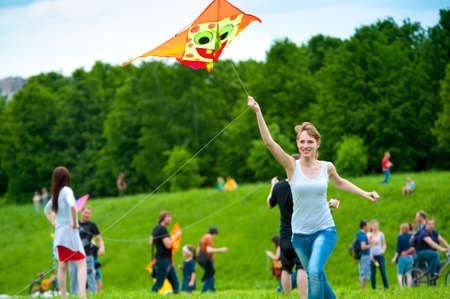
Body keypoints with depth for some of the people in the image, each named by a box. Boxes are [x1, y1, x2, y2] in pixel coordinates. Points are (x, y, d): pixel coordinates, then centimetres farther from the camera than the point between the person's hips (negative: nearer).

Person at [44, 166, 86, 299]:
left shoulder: (55, 194, 12)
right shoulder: (66, 190, -9)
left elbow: (47, 210, 30)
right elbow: (72, 205, -29)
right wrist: (74, 223, -17)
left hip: (59, 233, 7)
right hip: (70, 232, -7)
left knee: (62, 266, 12)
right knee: (81, 264, -7)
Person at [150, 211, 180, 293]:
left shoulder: (156, 228, 12)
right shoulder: (162, 229, -17)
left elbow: (151, 243, 20)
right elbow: (168, 245, -22)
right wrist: (175, 236, -12)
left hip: (168, 260, 10)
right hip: (163, 259, -10)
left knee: (175, 282, 8)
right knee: (159, 283, -2)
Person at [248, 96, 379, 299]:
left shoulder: (326, 167, 0)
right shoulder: (292, 166, -5)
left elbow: (339, 183, 23)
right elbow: (269, 142, -16)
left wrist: (365, 194, 17)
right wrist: (257, 112, -24)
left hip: (325, 231, -1)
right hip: (300, 234, 1)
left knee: (315, 272, -23)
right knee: (316, 278, 11)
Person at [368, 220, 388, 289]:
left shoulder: (381, 234, 7)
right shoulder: (369, 235, 4)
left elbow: (384, 244, 11)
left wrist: (383, 250, -9)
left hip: (380, 255, 0)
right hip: (372, 256, 0)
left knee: (383, 272, -4)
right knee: (373, 273, 0)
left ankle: (386, 287, 0)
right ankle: (373, 288, 6)